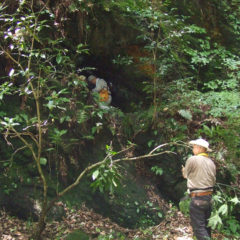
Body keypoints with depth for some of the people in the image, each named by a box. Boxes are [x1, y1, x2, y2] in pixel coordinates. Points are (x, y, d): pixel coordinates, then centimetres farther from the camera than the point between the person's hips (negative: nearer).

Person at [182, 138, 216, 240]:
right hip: (209, 197, 8)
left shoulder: (192, 159, -13)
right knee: (206, 226, 18)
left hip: (197, 198, -8)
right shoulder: (211, 162, 9)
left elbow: (185, 175, 1)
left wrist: (184, 170, 22)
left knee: (198, 227, -5)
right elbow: (213, 181, 14)